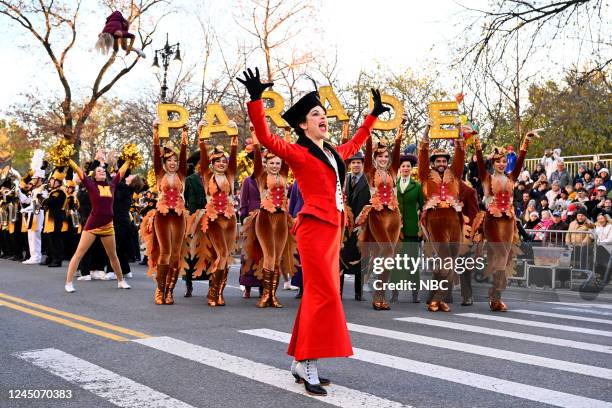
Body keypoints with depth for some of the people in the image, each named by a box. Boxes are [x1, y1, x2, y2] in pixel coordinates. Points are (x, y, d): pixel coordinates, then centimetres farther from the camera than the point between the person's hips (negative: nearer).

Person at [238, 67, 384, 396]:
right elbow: (265, 138, -17)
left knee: (316, 297, 9)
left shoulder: (334, 153, 18)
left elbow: (356, 143, 38)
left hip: (333, 229, 8)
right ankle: (308, 365, -8)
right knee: (324, 296, -13)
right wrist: (256, 99, -25)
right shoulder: (297, 153, -3)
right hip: (315, 228, -8)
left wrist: (373, 115, 45)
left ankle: (300, 362, 15)